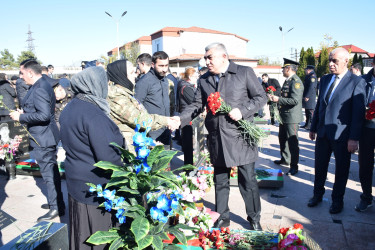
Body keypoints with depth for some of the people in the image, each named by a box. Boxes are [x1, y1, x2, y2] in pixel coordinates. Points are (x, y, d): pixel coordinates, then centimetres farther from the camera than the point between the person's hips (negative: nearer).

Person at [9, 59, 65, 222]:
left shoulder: (39, 89, -20)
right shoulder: (43, 85, 12)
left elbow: (44, 115, -28)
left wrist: (21, 117, -18)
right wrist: (24, 112, 10)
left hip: (42, 138, -11)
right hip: (46, 137, 11)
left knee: (49, 173, -1)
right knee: (51, 171, 18)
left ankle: (56, 208, 11)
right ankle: (56, 202, 32)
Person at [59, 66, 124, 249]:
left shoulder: (70, 108, 4)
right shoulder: (93, 114, -25)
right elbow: (109, 156, -27)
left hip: (77, 182, 9)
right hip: (95, 187, -9)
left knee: (81, 232, 24)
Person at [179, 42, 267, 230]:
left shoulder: (245, 73, 0)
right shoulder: (204, 80, 12)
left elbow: (261, 97, 1)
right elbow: (197, 105, 9)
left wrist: (242, 111, -15)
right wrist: (180, 119, -7)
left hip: (240, 136, -3)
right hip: (216, 138, 4)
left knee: (248, 180, 4)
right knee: (220, 181, 14)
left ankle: (254, 219, 24)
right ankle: (222, 217, 30)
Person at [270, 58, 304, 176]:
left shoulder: (296, 82, -17)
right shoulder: (287, 81, 14)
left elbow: (295, 100, -25)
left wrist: (278, 99, -21)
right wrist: (275, 97, 7)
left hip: (291, 117, -10)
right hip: (284, 116, 10)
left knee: (292, 141, -3)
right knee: (282, 138, 20)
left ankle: (294, 166, 7)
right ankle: (285, 159, 36)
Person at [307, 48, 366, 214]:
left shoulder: (357, 82, -9)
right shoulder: (325, 79, 9)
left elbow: (359, 112, -12)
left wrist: (354, 138, -15)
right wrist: (313, 128, 14)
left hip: (342, 135, -5)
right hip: (323, 132, 5)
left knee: (341, 169, 10)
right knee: (320, 166, 14)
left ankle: (337, 200, 28)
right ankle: (318, 194, 33)